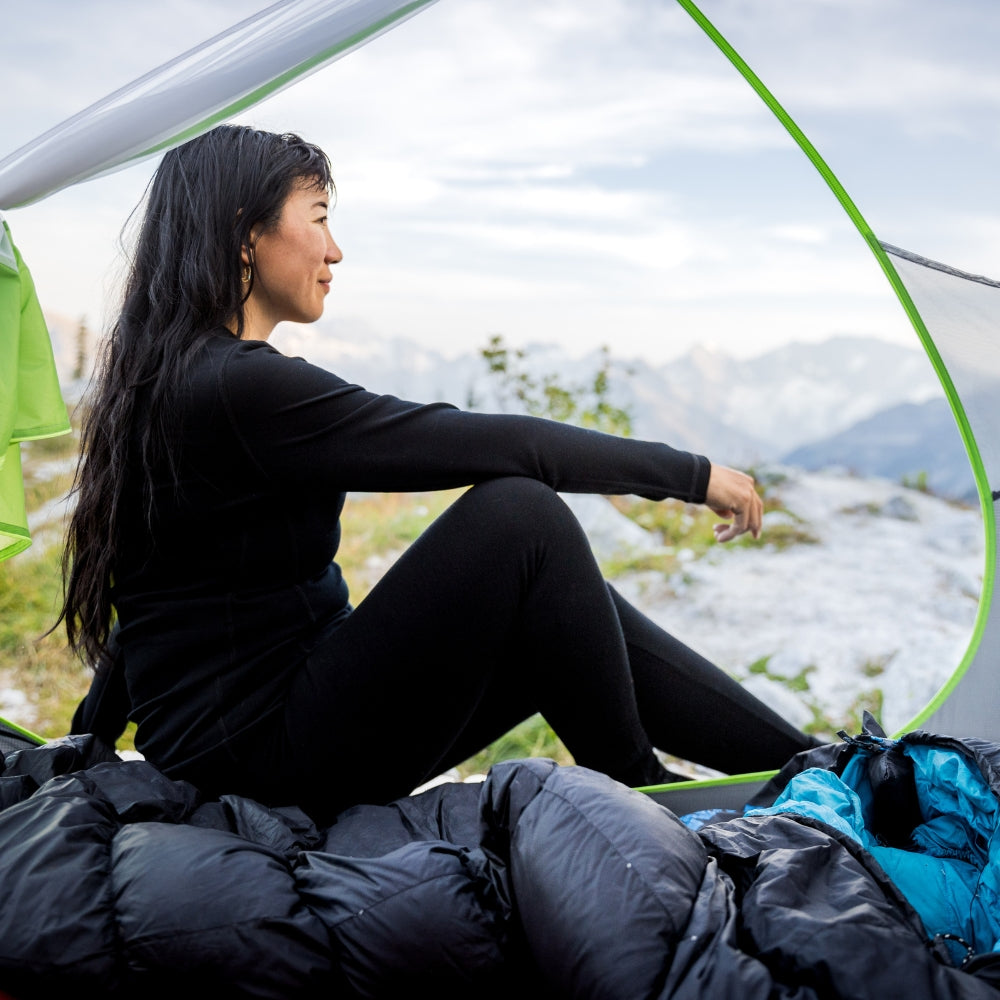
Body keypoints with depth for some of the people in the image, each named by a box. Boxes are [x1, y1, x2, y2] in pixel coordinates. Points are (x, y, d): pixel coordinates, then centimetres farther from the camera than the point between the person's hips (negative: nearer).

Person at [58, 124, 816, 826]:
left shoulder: (165, 381, 11)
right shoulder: (237, 386, -21)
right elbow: (491, 445, -21)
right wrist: (690, 473, -12)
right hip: (268, 757, -9)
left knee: (580, 621, 3)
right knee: (522, 517, -20)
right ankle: (643, 812, -3)